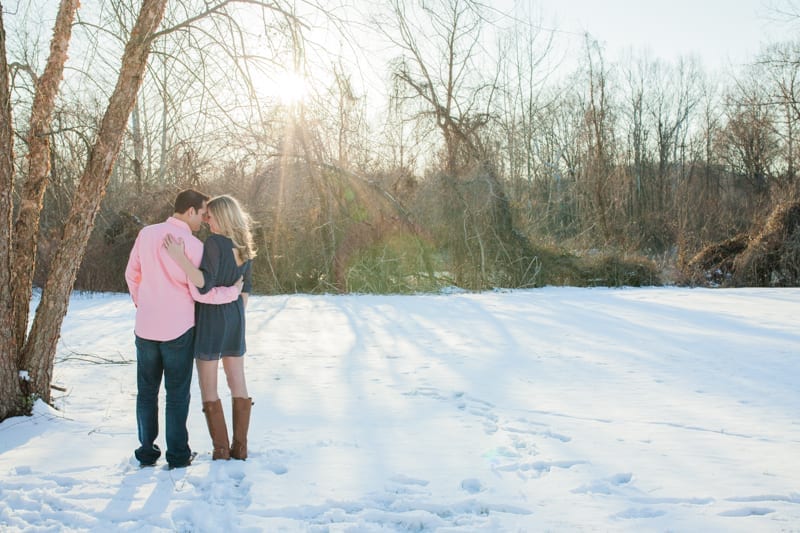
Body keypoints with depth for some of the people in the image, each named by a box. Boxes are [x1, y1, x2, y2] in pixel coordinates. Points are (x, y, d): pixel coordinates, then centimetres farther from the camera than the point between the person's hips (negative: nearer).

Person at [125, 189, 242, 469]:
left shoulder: (146, 234, 2)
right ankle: (177, 454, 13)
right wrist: (234, 290, -1)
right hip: (178, 328, -4)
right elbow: (200, 292, -14)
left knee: (147, 391, 14)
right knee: (177, 393, 7)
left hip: (146, 327, 4)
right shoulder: (193, 244, -13)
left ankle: (147, 451, 20)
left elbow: (132, 274, 11)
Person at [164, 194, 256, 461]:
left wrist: (179, 257, -30)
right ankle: (239, 447, 15)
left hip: (211, 317, -7)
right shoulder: (244, 246, 7)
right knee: (238, 383, 11)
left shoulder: (214, 242, -16)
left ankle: (221, 449, 6)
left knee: (208, 386, 4)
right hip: (235, 316, 7)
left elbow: (205, 283, -25)